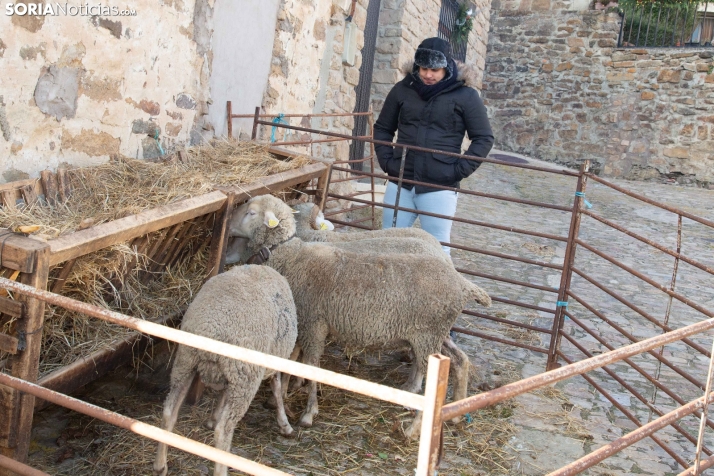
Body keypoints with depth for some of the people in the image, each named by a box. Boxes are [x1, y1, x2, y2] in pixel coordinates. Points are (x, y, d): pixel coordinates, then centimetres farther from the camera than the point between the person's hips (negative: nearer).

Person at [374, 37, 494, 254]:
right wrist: (386, 161, 3)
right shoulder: (402, 89, 6)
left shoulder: (465, 95, -3)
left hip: (439, 188, -3)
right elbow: (382, 128, 16)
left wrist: (460, 170, -8)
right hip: (400, 184, 3)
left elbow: (484, 138, 0)